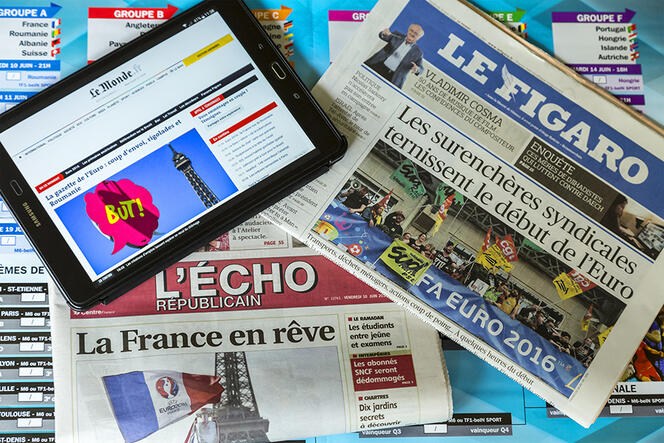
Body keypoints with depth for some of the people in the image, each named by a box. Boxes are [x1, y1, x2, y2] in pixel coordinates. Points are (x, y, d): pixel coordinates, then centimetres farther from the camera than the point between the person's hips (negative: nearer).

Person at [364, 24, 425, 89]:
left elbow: (420, 68, 7)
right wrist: (384, 33, -25)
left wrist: (417, 69, -19)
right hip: (378, 66, 1)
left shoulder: (417, 51, 9)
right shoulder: (397, 36, 12)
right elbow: (382, 36, 1)